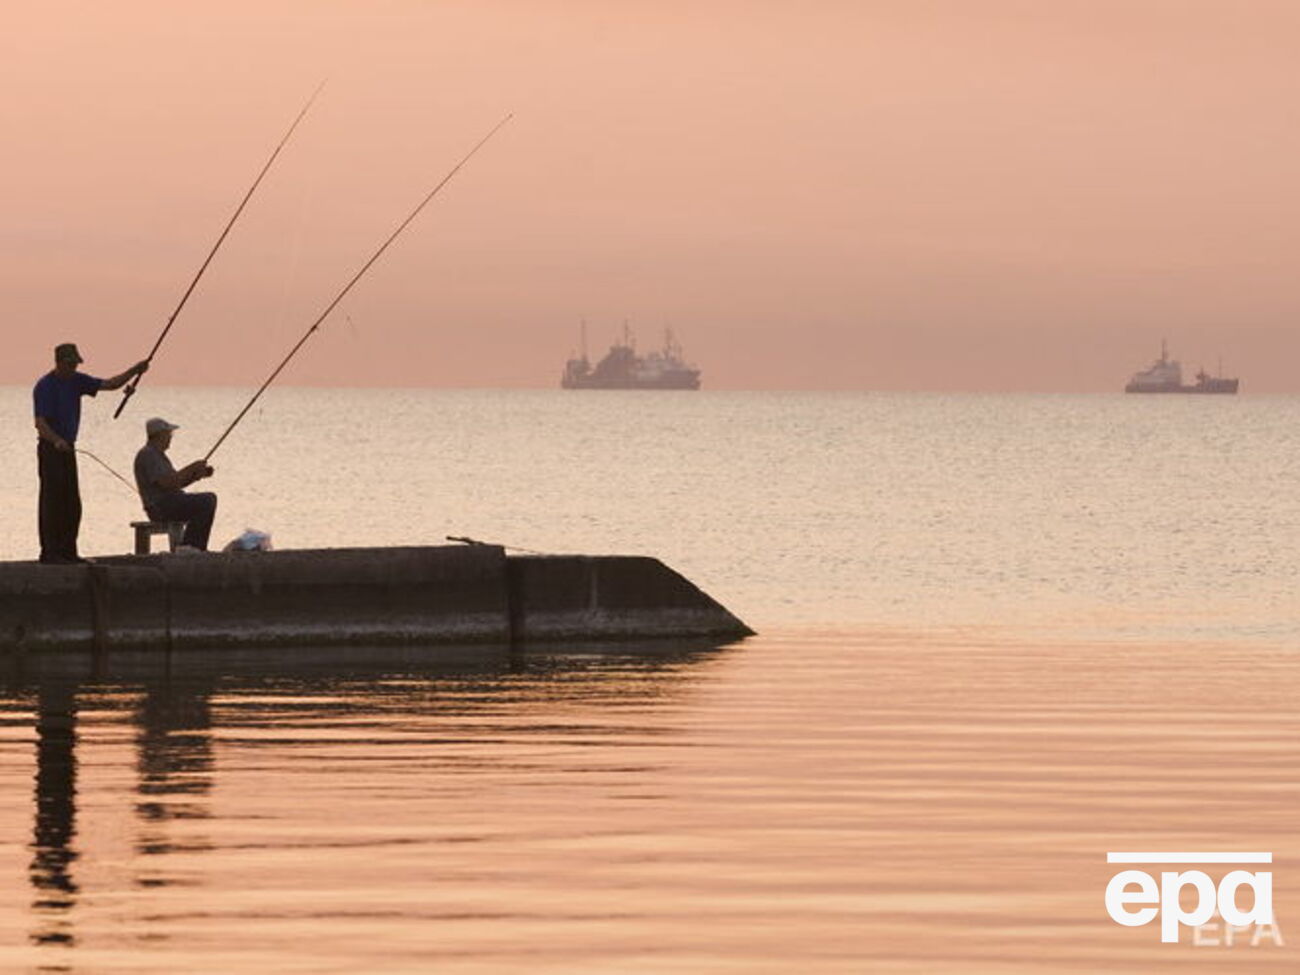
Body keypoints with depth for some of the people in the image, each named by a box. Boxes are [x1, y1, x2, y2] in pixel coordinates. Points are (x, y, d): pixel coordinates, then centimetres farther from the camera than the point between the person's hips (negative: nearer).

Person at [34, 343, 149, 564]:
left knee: (72, 505, 7)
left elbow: (109, 384, 9)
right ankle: (49, 553, -6)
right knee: (52, 502, -8)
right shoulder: (45, 386, -14)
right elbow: (41, 423, -23)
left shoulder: (76, 381, 9)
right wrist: (57, 441, -40)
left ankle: (68, 552, 12)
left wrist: (134, 371, -3)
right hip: (50, 449, -8)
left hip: (68, 448, 8)